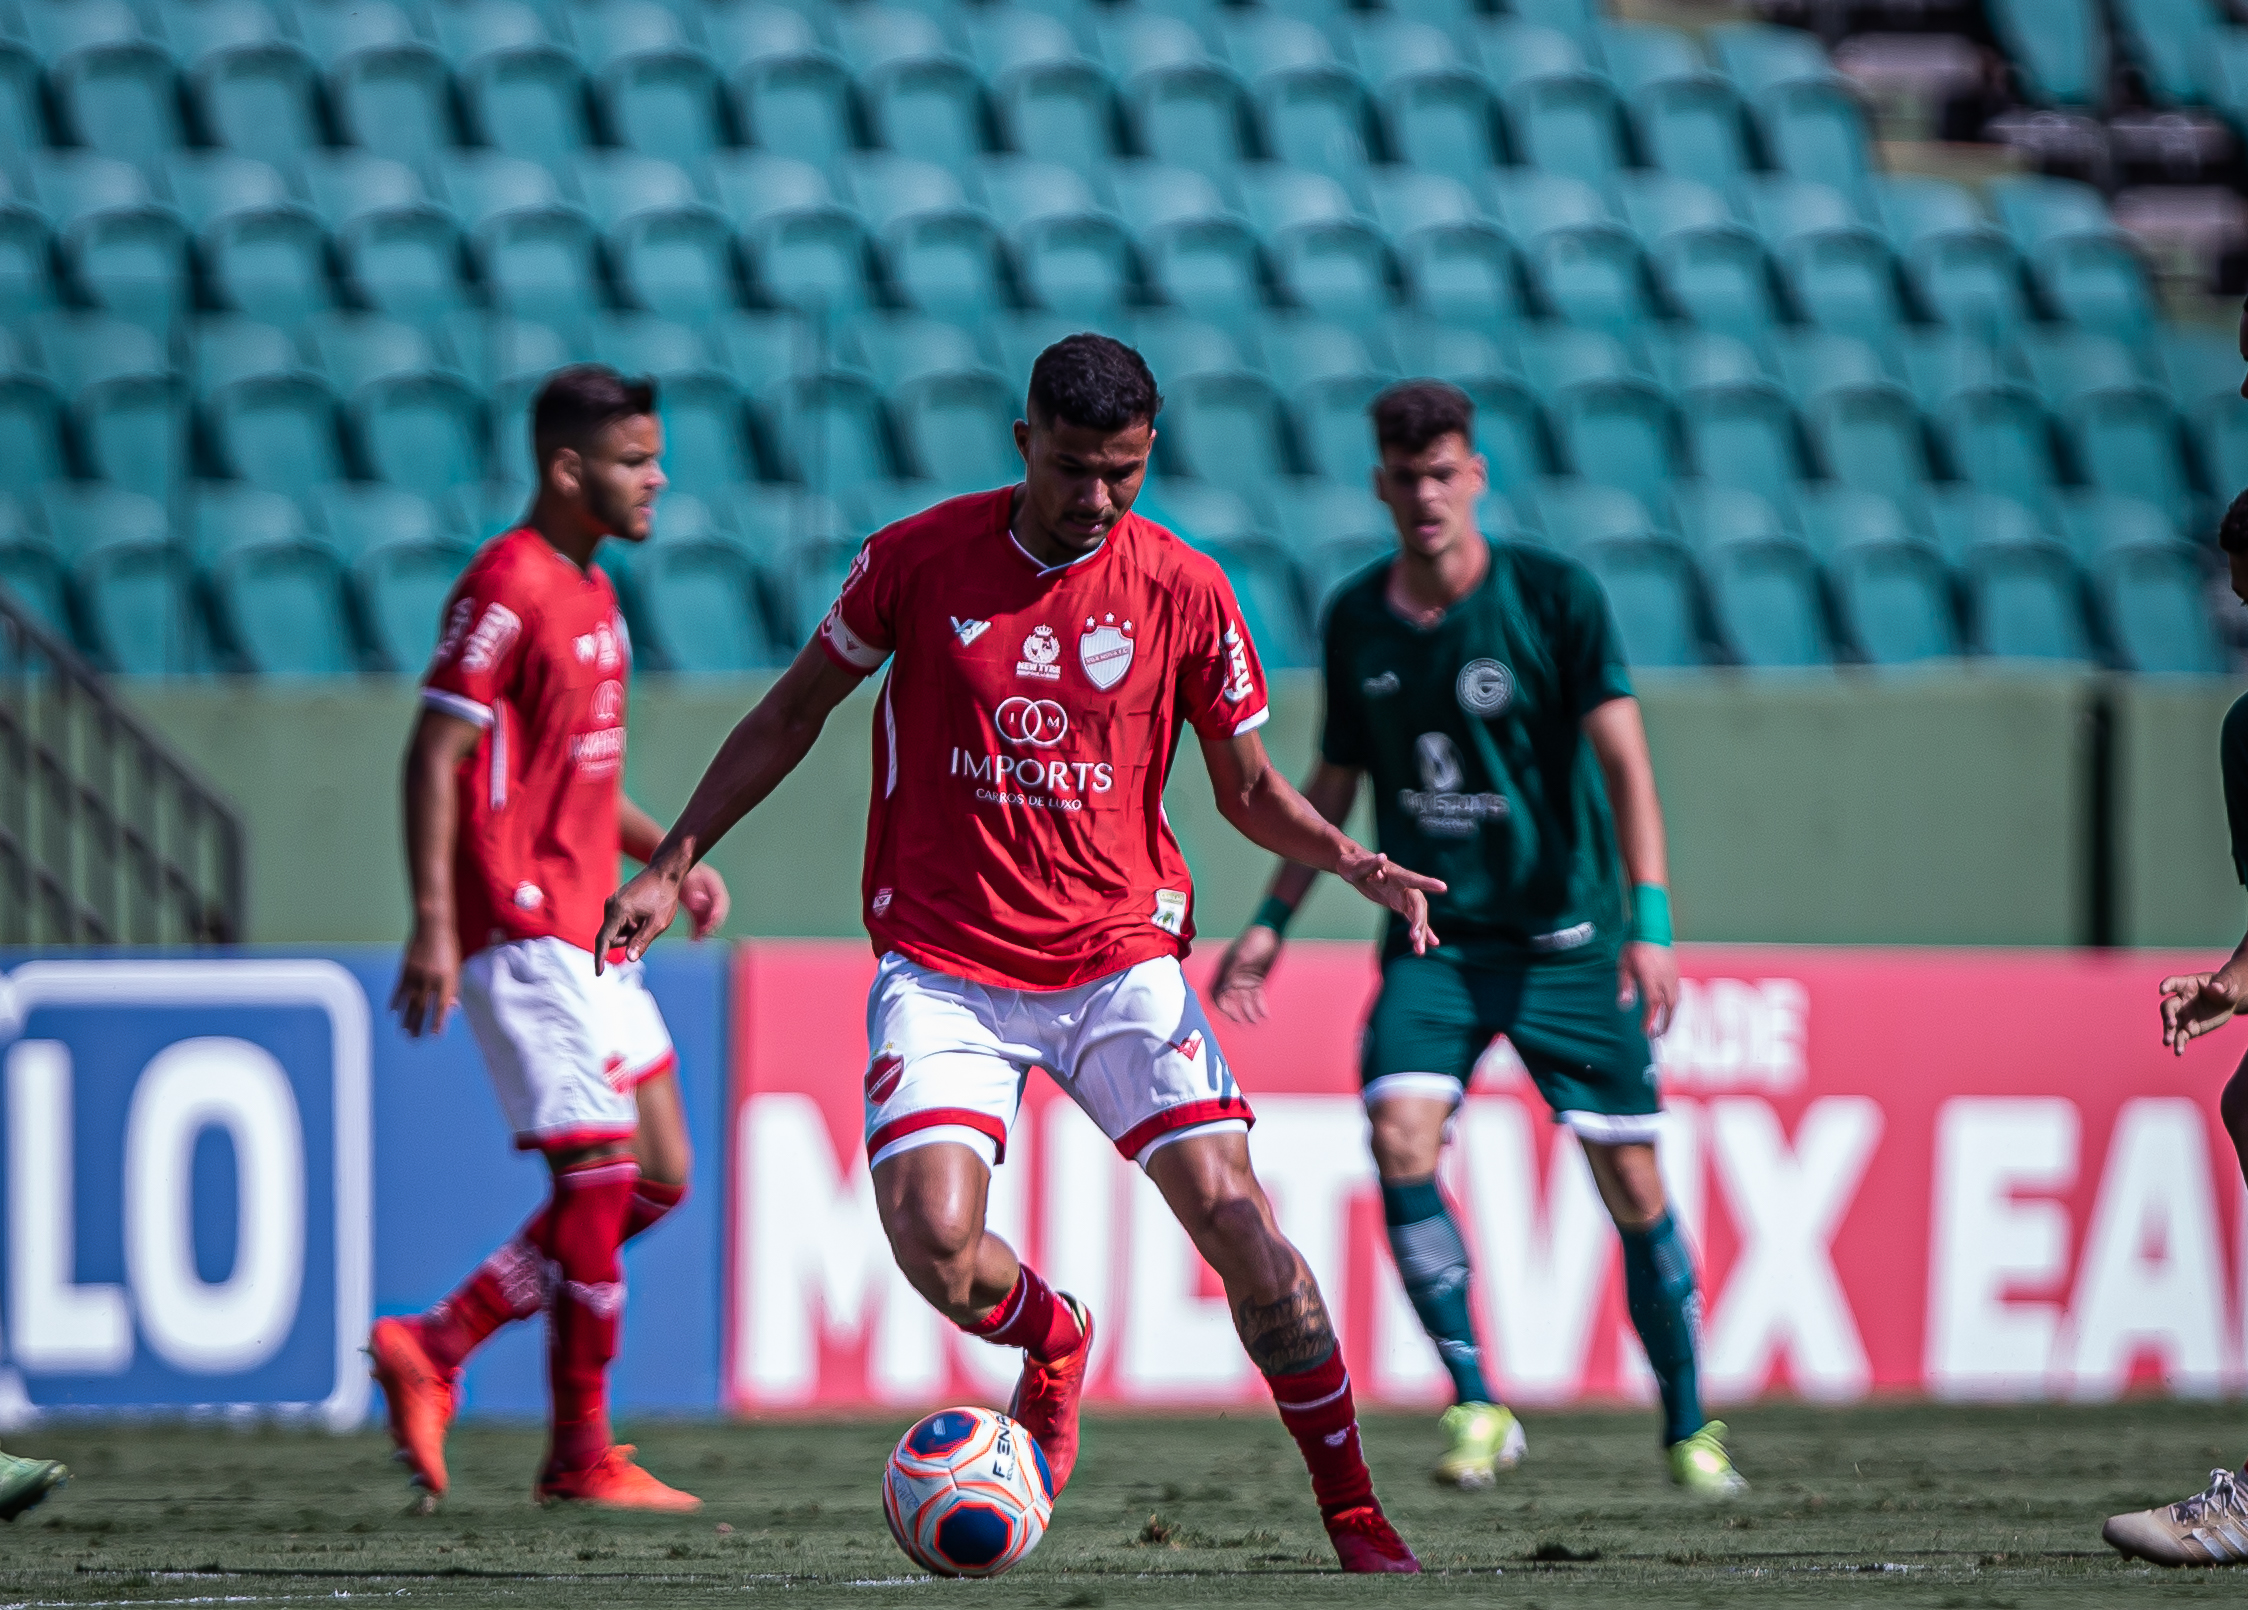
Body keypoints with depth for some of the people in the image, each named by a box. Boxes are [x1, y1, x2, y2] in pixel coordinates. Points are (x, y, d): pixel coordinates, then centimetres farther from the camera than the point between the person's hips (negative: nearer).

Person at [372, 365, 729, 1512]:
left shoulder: (591, 591, 17)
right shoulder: (506, 588, -13)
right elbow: (435, 758, -17)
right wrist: (433, 926, -22)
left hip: (589, 934, 10)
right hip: (526, 933, -10)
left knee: (658, 1181, 8)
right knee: (601, 1172, -10)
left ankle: (433, 1347, 11)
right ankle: (580, 1456, -2)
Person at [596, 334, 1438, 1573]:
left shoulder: (1183, 590, -2)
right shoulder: (918, 561, -4)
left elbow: (1249, 790, 9)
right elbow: (794, 711, 10)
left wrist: (1354, 864, -10)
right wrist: (672, 863, 7)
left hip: (1118, 955, 0)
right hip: (943, 967, 0)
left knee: (1235, 1216, -14)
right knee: (934, 1247, -19)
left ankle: (1353, 1513, -1)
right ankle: (1054, 1342, 18)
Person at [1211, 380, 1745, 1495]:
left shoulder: (1554, 596, -9)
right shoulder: (1356, 618, 3)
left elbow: (1623, 760, -16)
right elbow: (1333, 783, 16)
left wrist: (1649, 920, -27)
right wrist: (1271, 921, 9)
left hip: (1564, 939, -2)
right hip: (1431, 941, 3)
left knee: (1633, 1186, -1)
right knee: (1400, 1137, -21)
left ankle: (1689, 1429, 16)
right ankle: (1476, 1404, -12)